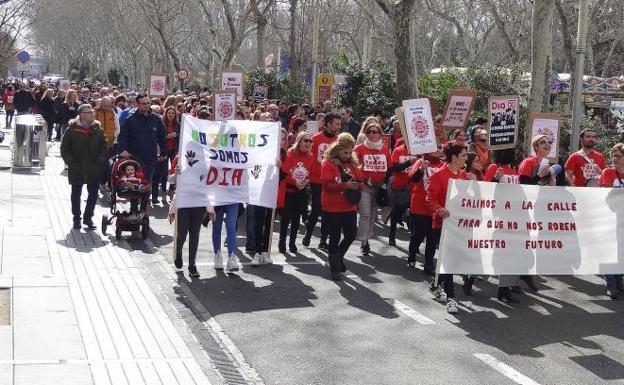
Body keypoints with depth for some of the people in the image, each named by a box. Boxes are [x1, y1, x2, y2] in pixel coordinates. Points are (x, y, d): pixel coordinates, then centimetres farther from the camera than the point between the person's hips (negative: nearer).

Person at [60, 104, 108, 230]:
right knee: (76, 194, 8)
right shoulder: (72, 130, -3)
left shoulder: (98, 130, 5)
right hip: (76, 170, -2)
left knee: (93, 194, 4)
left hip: (94, 169, 2)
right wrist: (71, 162, -8)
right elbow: (65, 149, 0)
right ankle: (76, 218, 21)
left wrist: (99, 162, -4)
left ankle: (88, 217, 19)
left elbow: (104, 149, 7)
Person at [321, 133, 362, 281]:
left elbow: (357, 180, 13)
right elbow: (326, 184, -18)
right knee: (335, 237, 2)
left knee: (351, 235, 8)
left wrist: (358, 184, -11)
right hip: (333, 208, -5)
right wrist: (345, 185, -27)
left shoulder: (352, 163, 8)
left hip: (349, 207, 5)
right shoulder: (328, 164, -10)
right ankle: (335, 268, 13)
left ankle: (339, 256, 35)